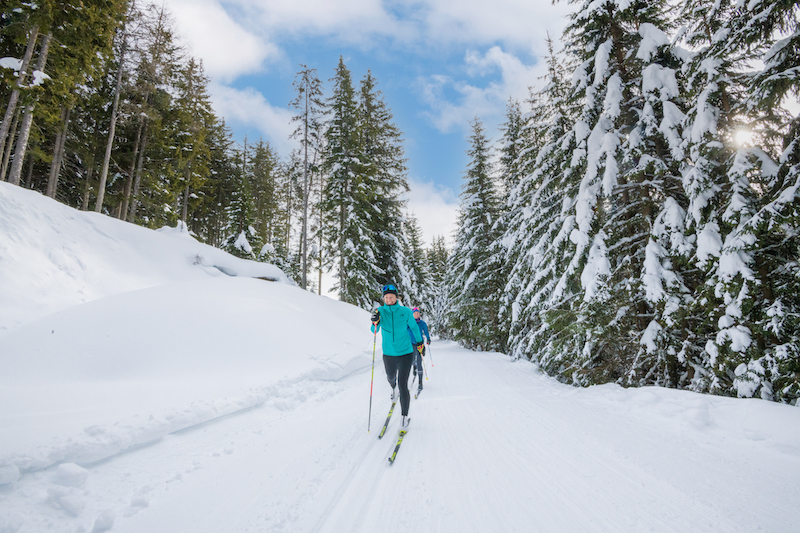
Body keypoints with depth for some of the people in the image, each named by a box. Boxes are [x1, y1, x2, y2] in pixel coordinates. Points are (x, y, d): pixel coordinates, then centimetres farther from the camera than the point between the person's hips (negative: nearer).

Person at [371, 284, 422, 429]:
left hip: (405, 353, -2)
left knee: (403, 385, -8)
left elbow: (414, 327, 8)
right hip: (388, 354, 3)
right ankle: (394, 389, 62)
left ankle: (405, 416, 7)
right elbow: (374, 331, -16)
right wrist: (375, 322, -38)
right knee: (391, 378, 26)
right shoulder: (380, 311, -7)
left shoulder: (405, 312, -8)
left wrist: (419, 342, 21)